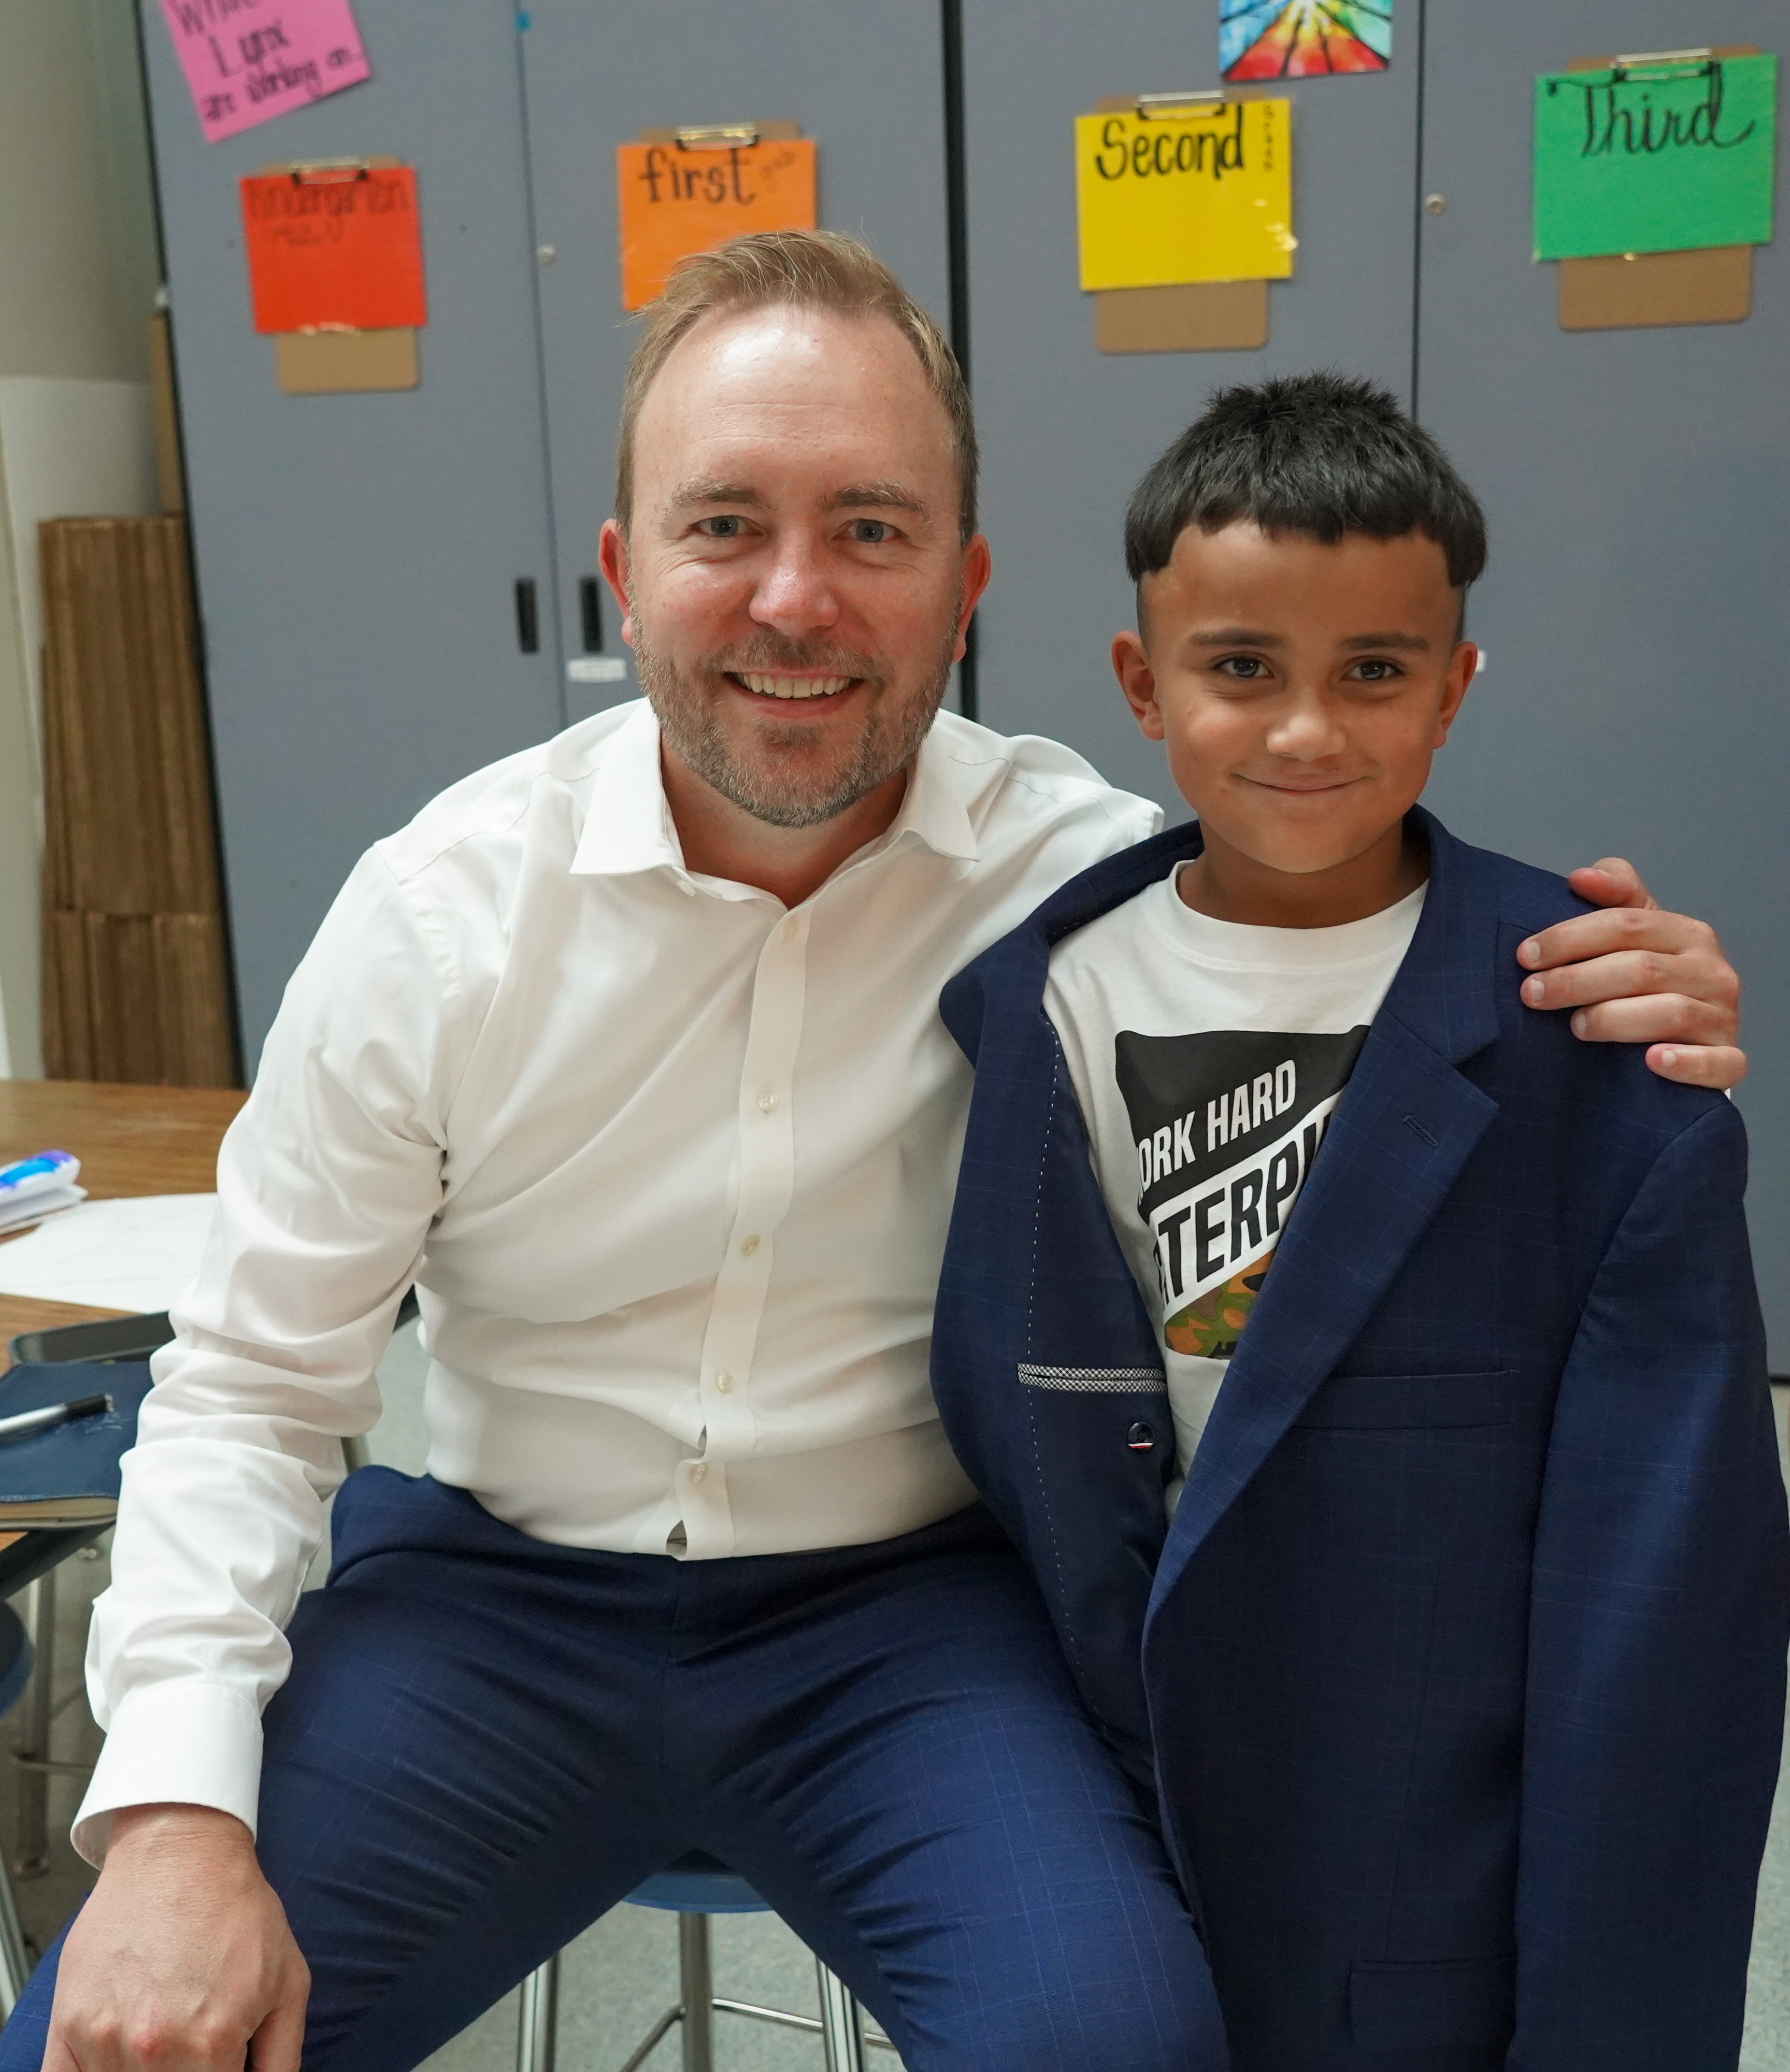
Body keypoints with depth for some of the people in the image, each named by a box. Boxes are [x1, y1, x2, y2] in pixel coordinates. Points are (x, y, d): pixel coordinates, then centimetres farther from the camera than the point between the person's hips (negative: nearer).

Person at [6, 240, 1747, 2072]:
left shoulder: (1094, 877, -10)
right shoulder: (438, 910, -8)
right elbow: (250, 1385, -4)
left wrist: (1610, 1022, -24)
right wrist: (175, 1815, -15)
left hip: (915, 1596, 0)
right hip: (504, 1587, 1)